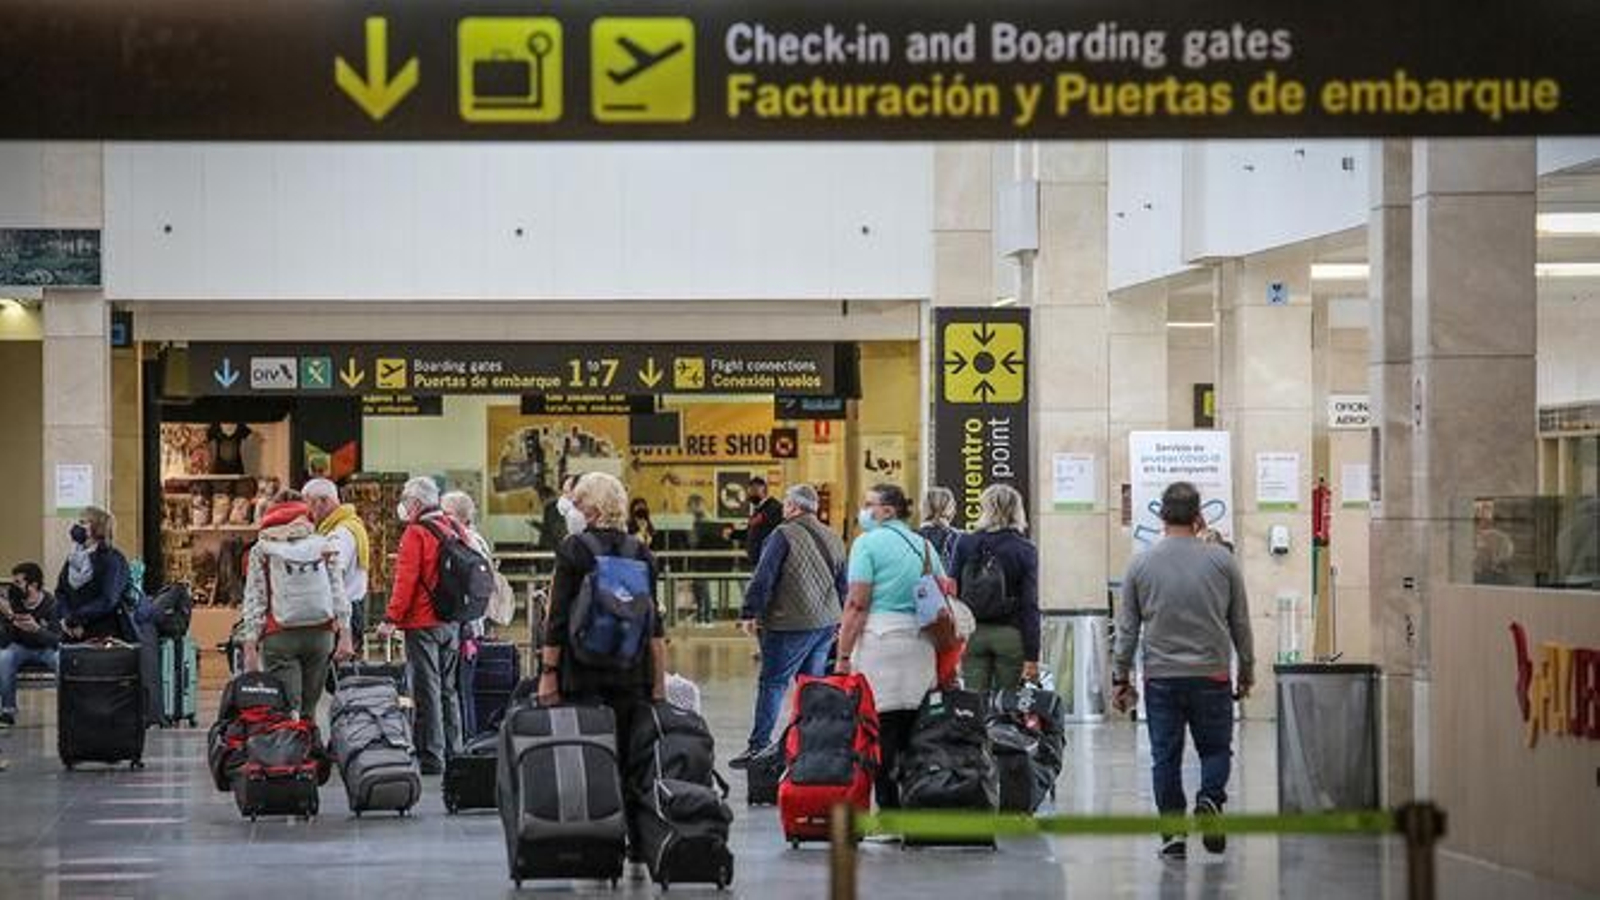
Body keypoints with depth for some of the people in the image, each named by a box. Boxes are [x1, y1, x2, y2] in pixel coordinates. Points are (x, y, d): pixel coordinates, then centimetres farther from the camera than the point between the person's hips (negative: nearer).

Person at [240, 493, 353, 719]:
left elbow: (254, 600, 2)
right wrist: (344, 634, 7)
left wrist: (250, 644, 1)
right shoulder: (325, 546, 12)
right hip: (320, 633, 2)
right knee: (309, 709, 7)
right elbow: (338, 593, 7)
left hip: (279, 635, -2)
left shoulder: (261, 550, 5)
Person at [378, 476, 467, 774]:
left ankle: (431, 758, -3)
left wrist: (391, 619, -12)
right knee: (448, 690, 14)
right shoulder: (456, 530, 10)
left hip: (423, 623, -7)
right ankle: (452, 754, 17)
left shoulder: (416, 534, -12)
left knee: (427, 692, -3)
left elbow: (405, 581, -16)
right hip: (454, 623, 7)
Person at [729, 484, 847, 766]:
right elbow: (844, 585, 19)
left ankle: (758, 747, -6)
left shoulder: (784, 535, -10)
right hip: (826, 624, 7)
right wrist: (839, 621, 26)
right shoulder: (832, 539, 12)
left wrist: (749, 614, -7)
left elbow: (763, 579, -14)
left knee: (772, 683, -4)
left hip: (791, 626, -7)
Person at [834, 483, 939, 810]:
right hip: (921, 644, 6)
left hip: (881, 640, -6)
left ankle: (890, 816, -9)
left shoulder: (868, 543, -3)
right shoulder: (924, 545, 16)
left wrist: (844, 656, -8)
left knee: (882, 733, -5)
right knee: (912, 731, 7)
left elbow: (857, 605, -9)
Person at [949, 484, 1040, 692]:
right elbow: (1029, 607, -7)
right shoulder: (1025, 551, -4)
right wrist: (1031, 656, -6)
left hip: (972, 634, 1)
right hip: (1010, 636, -1)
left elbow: (952, 593, 1)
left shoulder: (964, 544, 0)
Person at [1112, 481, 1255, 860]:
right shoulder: (1221, 561, 0)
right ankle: (1209, 799, -15)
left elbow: (1127, 629, 4)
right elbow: (1241, 624, 6)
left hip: (1160, 679, 1)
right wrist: (1247, 671, 17)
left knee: (1165, 757, 6)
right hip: (1211, 677, -1)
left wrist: (1120, 679, 10)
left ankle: (1173, 832, 2)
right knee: (1215, 749, 11)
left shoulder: (1141, 564, 2)